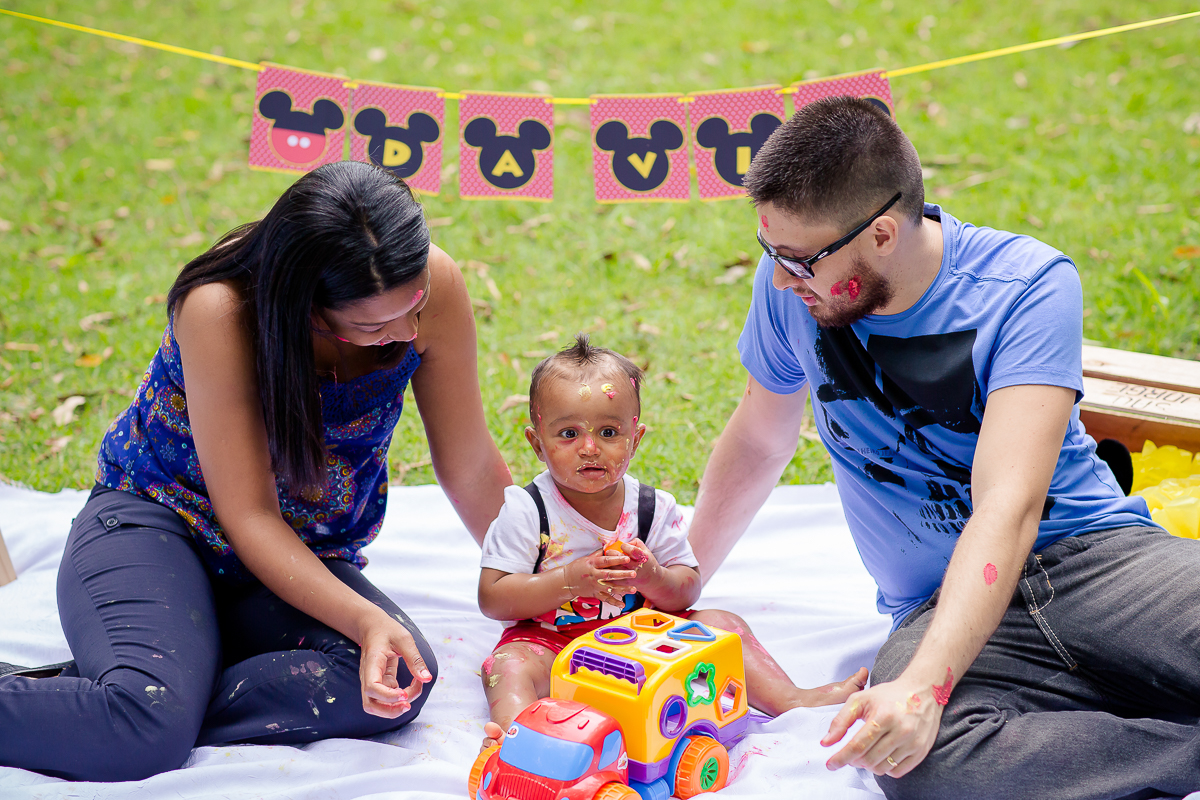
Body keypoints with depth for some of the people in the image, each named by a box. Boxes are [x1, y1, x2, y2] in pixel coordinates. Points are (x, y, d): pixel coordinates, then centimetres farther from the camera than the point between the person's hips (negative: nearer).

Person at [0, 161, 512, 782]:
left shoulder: (432, 284, -18)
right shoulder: (222, 309, -27)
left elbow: (470, 466, -4)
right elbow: (249, 515, -24)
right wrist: (364, 619, -37)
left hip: (305, 558, 6)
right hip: (155, 521, -5)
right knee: (144, 734, -36)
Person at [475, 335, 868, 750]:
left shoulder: (654, 509, -3)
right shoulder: (526, 510, -12)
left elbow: (687, 591, 0)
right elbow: (492, 599, -15)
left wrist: (653, 579, -24)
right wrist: (570, 581, -27)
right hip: (550, 640, -3)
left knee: (720, 623, -7)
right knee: (510, 666, -33)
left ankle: (789, 700, -4)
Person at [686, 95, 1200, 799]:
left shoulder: (1028, 285, -14)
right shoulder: (790, 282, -1)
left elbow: (1007, 509, -25)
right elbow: (759, 443, 17)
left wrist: (925, 684, -37)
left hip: (1092, 554, -3)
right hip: (939, 605, 4)